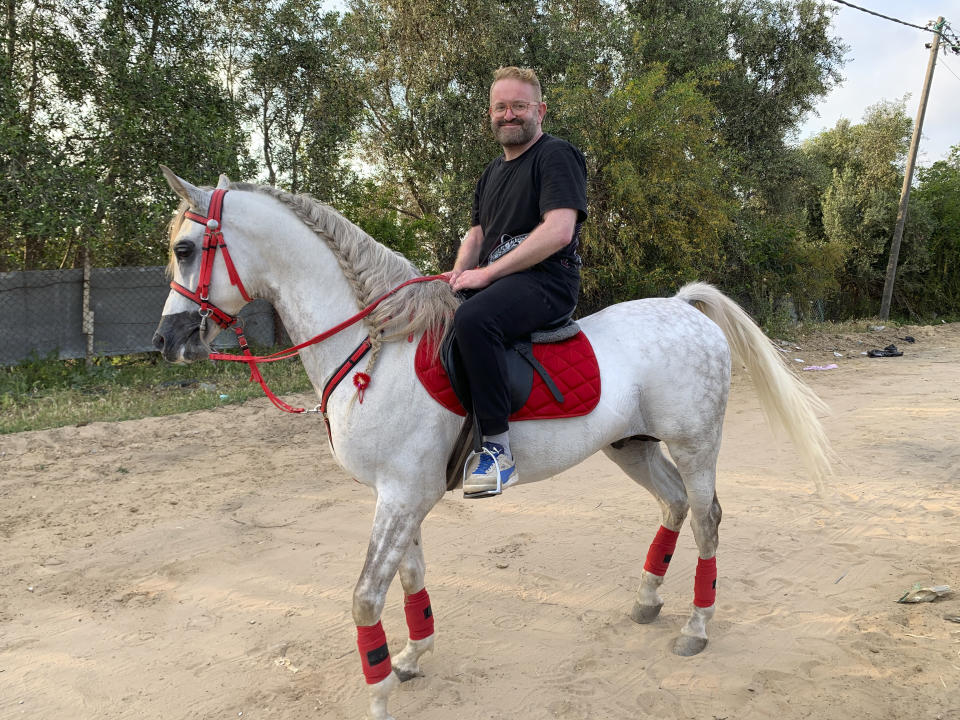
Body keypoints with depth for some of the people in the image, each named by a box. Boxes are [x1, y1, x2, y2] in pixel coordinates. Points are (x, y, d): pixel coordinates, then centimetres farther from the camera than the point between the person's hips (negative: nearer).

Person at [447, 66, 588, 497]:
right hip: (492, 282, 9)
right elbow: (477, 233, 25)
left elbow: (558, 231, -18)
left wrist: (487, 272, -20)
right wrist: (459, 272, 2)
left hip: (546, 280, -9)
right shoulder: (493, 171, 23)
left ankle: (498, 447, -30)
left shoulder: (557, 155, -4)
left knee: (473, 319, -37)